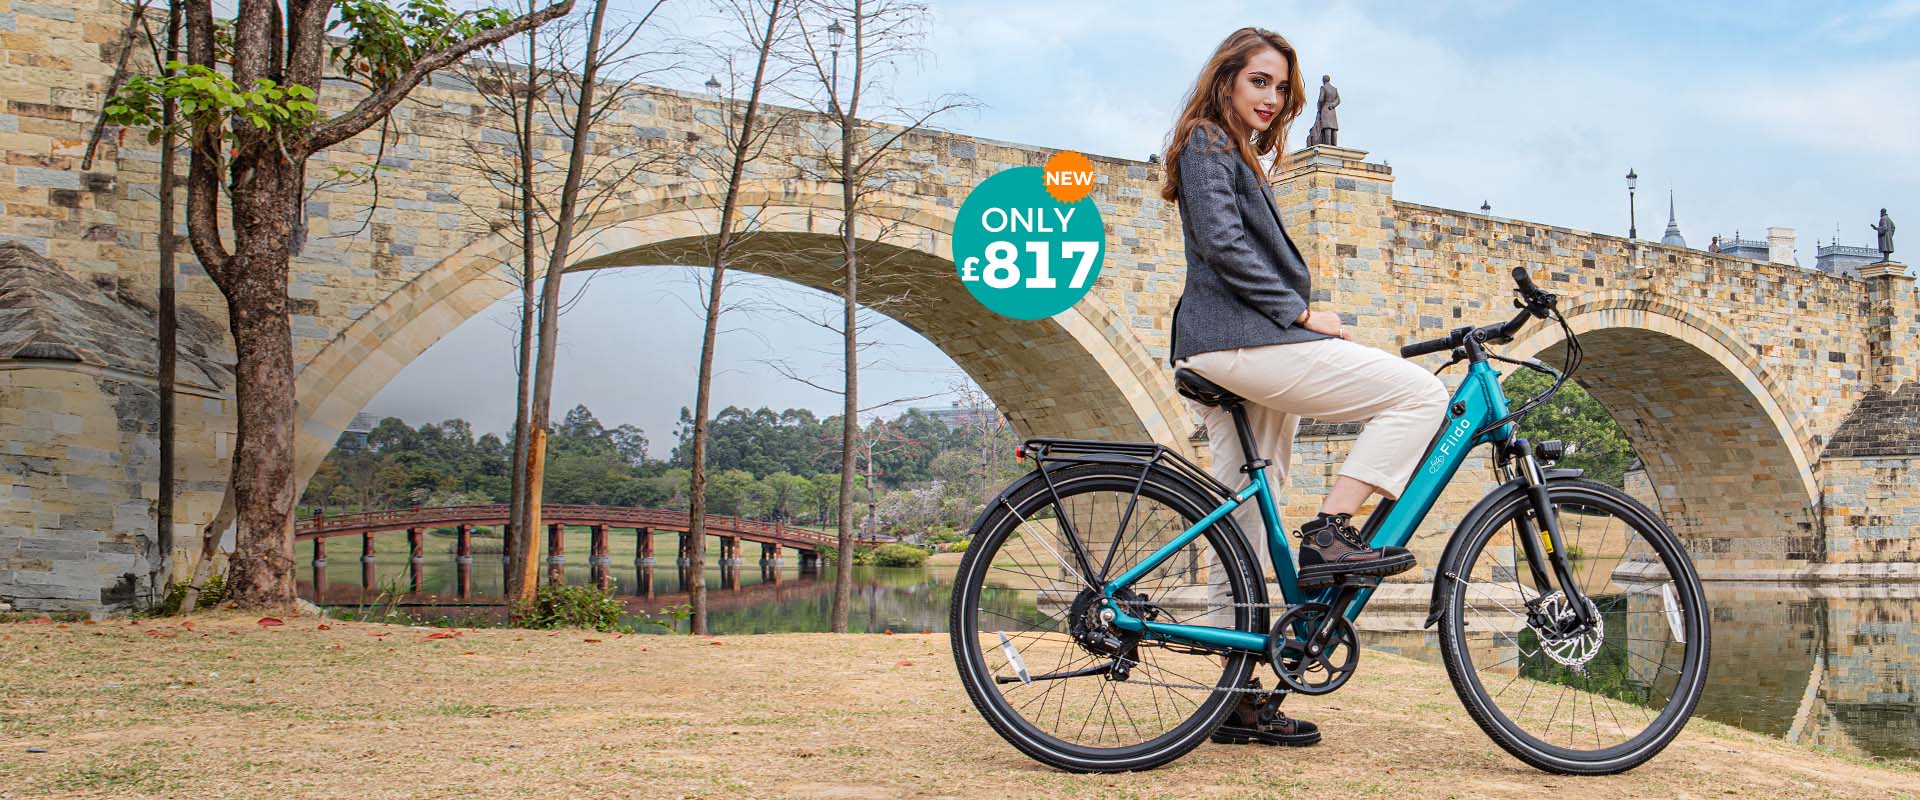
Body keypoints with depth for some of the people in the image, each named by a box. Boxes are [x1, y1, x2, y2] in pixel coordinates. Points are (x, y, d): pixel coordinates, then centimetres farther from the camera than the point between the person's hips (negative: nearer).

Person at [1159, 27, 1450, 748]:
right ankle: (1330, 533, -16)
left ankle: (1240, 699, 9)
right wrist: (1301, 312, -16)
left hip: (1249, 349, 10)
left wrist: (1306, 321, 21)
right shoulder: (1207, 145, -1)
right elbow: (1222, 243, -15)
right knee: (1421, 392, -14)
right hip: (1239, 342, -10)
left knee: (1247, 527, 7)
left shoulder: (1243, 160, 29)